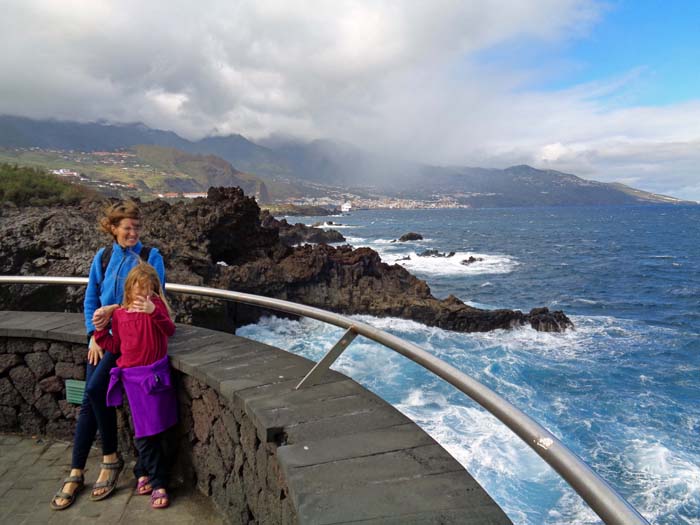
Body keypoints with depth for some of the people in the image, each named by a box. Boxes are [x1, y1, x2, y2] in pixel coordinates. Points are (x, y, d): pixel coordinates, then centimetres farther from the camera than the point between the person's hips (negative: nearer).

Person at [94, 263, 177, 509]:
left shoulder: (155, 305, 0)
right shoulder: (119, 314, 7)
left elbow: (170, 330, -17)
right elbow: (116, 347, 13)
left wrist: (153, 312, -33)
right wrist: (100, 331, 0)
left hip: (156, 373, -1)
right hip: (133, 376, 2)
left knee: (149, 430, 7)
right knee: (146, 430, 4)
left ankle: (144, 472, 28)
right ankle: (158, 484, 16)